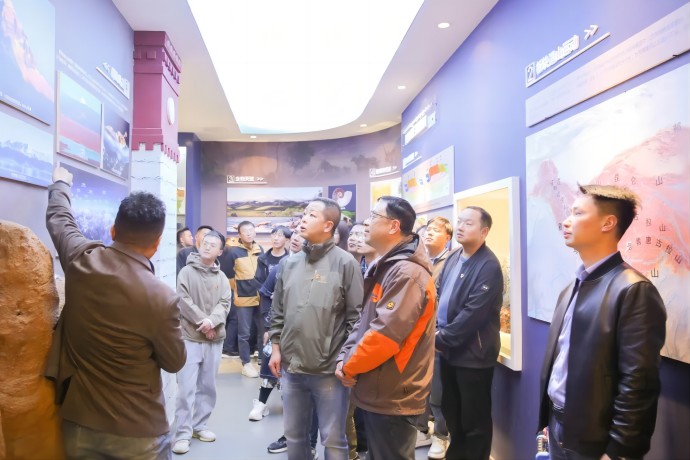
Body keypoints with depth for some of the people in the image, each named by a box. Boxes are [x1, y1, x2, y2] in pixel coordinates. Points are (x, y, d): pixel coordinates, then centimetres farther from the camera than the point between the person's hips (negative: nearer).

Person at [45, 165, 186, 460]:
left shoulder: (80, 259, -13)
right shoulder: (161, 298, -26)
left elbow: (58, 218, 11)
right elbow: (174, 362, -8)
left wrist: (60, 184, 31)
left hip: (79, 422, 4)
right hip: (137, 430, -4)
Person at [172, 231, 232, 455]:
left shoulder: (222, 278, 8)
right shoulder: (186, 272, -2)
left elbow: (224, 304, -1)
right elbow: (183, 301, -11)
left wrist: (211, 322, -19)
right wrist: (202, 321, -16)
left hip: (214, 339, 4)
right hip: (189, 337, -4)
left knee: (207, 386, 12)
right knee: (186, 388, -4)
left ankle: (199, 425, 26)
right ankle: (183, 434, 4)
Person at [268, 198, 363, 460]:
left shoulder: (345, 263, -8)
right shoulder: (291, 264, 8)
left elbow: (356, 316, -9)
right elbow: (278, 311, 15)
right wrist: (276, 347, 10)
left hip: (330, 369, -5)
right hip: (291, 368, 5)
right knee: (294, 435, 19)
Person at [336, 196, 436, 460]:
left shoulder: (407, 272, -22)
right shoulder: (384, 268, 11)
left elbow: (385, 335, -28)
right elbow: (364, 321, 13)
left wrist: (350, 367, -14)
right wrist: (344, 358, 0)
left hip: (394, 398, -9)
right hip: (377, 393, 10)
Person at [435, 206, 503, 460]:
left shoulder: (488, 266, -18)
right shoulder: (453, 258, 7)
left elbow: (472, 314, -22)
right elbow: (439, 295, 12)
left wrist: (440, 339, -17)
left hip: (473, 354, -8)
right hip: (449, 351, 8)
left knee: (474, 420, 8)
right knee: (451, 412, 23)